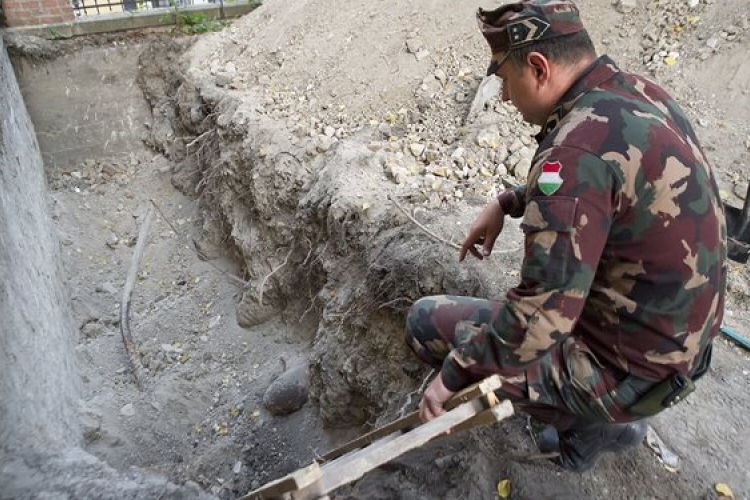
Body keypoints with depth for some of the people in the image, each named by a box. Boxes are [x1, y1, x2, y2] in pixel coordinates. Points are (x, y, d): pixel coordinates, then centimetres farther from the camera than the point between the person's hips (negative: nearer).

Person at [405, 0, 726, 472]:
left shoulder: (581, 146, -29)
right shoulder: (641, 94, -1)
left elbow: (541, 315, -28)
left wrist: (452, 375, -16)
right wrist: (506, 203, 10)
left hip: (629, 372, -8)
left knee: (427, 320, -2)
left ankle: (587, 421, 9)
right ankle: (606, 417, 23)